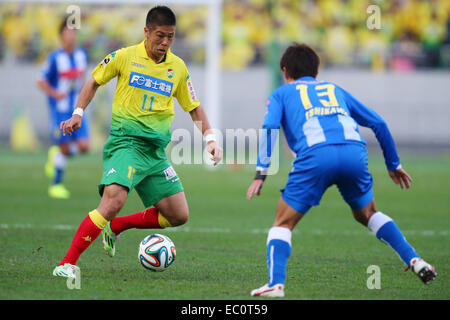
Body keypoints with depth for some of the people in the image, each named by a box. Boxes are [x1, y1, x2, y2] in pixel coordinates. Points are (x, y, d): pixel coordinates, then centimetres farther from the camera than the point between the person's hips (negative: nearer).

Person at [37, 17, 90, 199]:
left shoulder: (82, 55, 5)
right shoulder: (55, 58, -11)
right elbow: (41, 82, -8)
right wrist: (54, 93, -23)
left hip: (77, 110, 5)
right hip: (59, 111, -5)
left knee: (83, 146, -7)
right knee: (64, 148, -4)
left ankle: (56, 153, 22)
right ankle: (56, 185, 13)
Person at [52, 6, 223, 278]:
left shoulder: (178, 68, 7)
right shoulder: (124, 57, -3)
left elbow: (194, 107, 17)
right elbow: (94, 82, 12)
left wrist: (210, 138, 4)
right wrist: (78, 114, 2)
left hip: (156, 150, 5)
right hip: (125, 141, -5)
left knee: (179, 216, 4)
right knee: (114, 199, -29)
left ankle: (115, 227, 21)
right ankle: (68, 262, -23)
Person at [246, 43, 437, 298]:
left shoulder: (281, 93, 26)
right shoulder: (335, 89, 36)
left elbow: (270, 128, 6)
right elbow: (378, 123, 34)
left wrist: (261, 173, 2)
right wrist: (394, 164, 42)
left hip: (315, 154, -3)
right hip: (355, 151, 3)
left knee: (283, 223, 9)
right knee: (367, 214, 28)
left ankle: (275, 284, -9)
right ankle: (414, 260, 17)